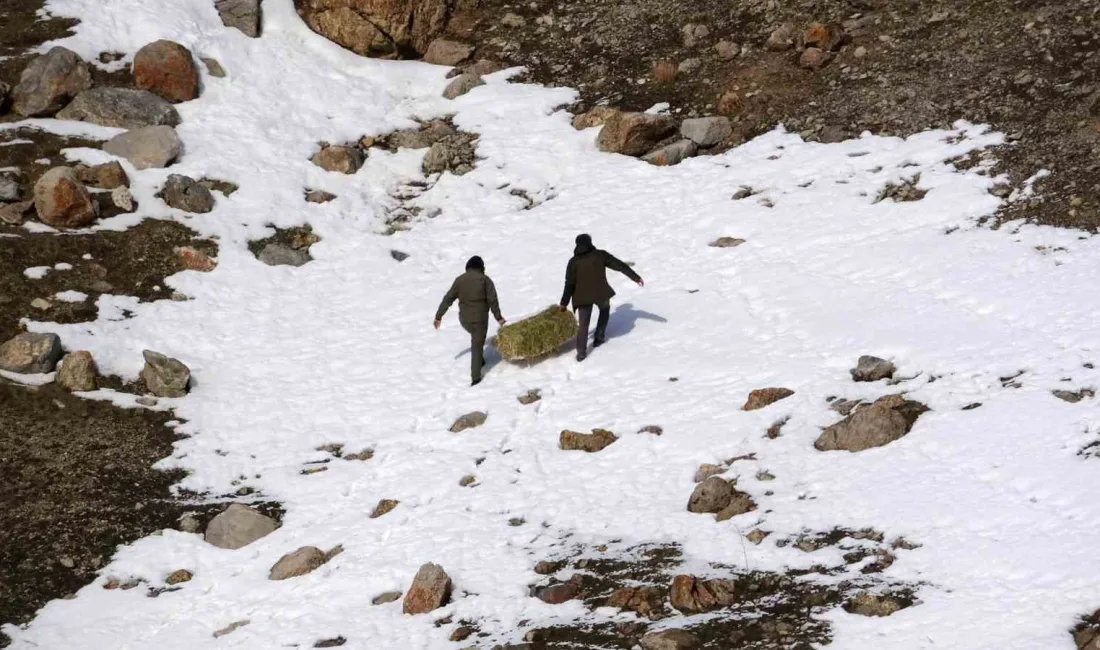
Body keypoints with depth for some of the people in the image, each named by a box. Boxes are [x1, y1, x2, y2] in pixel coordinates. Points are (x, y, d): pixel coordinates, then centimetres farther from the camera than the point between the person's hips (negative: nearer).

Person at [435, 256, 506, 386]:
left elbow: (448, 299, 2)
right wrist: (498, 317, -4)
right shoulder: (485, 280, -6)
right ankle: (475, 377, 2)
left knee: (476, 337, 33)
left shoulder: (460, 280, 2)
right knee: (477, 346, 5)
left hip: (464, 319, 3)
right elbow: (492, 300, -11)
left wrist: (439, 316, 8)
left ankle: (480, 361, 38)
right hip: (480, 318, -3)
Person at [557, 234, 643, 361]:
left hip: (583, 296, 0)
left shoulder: (573, 262, 1)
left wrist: (564, 304, 3)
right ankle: (599, 338, 31)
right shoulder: (600, 255, 2)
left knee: (583, 324, 6)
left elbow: (569, 284, -2)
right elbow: (620, 266, 2)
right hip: (600, 292, 0)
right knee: (605, 309, 32)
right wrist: (636, 277, 7)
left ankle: (581, 352, -6)